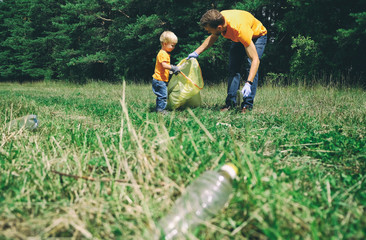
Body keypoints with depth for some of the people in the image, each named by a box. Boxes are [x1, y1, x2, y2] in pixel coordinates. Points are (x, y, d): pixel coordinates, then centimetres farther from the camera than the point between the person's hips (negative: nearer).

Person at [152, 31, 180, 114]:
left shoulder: (166, 53, 18)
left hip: (163, 79, 11)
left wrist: (172, 69, 16)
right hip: (160, 79, -11)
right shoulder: (162, 53, -16)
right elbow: (164, 65, -27)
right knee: (163, 95, -8)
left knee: (161, 95, 15)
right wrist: (173, 68, -26)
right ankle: (160, 109, -3)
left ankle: (158, 108, 21)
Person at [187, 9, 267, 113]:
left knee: (251, 67, -21)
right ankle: (231, 101, -4)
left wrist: (248, 83, -52)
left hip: (257, 35, -6)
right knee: (233, 68, -6)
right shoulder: (219, 19, -27)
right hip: (238, 38, 6)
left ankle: (248, 104, -17)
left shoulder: (240, 29, -45)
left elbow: (255, 59, -44)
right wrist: (196, 53, -7)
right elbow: (212, 38, -1)